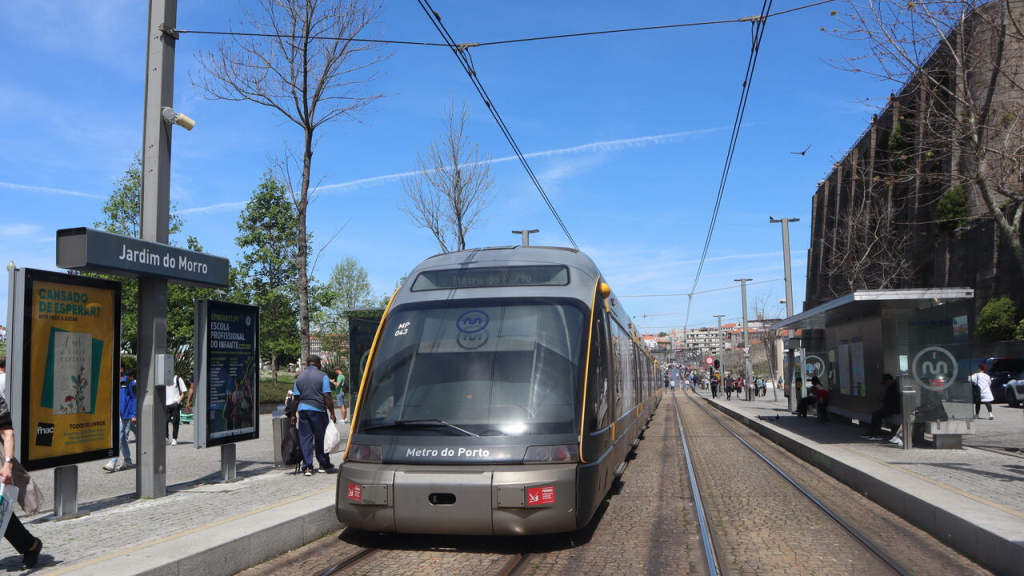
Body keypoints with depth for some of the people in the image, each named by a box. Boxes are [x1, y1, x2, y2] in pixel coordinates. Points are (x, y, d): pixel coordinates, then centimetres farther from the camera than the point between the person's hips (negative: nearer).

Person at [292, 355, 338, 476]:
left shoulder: (299, 377, 9)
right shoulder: (323, 376, -4)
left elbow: (296, 398, 10)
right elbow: (327, 397, -11)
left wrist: (293, 414, 16)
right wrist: (332, 413, -8)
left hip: (302, 409, 4)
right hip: (318, 410, -3)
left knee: (305, 438, 5)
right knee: (320, 438, 8)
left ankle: (307, 467, 2)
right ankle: (324, 465, 18)